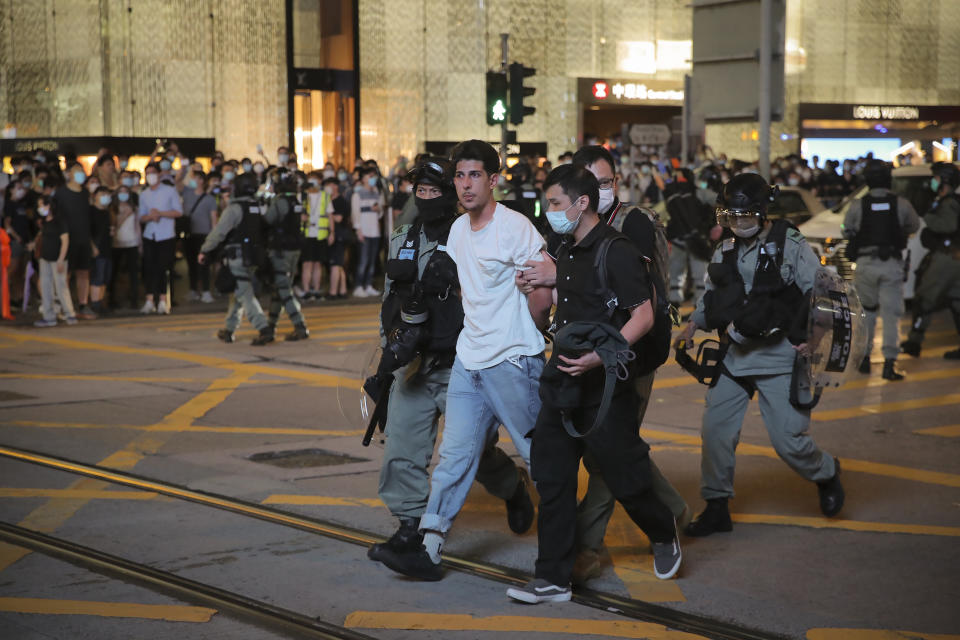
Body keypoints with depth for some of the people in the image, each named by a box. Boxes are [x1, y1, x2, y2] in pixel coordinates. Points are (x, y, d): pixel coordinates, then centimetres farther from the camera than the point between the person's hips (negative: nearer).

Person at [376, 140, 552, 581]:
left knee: (538, 454, 3)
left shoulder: (515, 227, -13)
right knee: (454, 454, 3)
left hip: (513, 362, -7)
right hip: (468, 361, 7)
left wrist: (520, 337, 1)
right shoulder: (458, 230, 12)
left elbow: (544, 294, -12)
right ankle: (429, 549, 2)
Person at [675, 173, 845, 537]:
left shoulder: (790, 246, -8)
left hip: (779, 356, -5)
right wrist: (691, 327, 12)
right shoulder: (725, 252, 8)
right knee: (715, 429, -1)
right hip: (735, 355, 5)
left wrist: (810, 337, -14)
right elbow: (711, 297, 23)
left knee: (787, 438, -5)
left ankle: (825, 473, 28)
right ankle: (716, 508, 12)